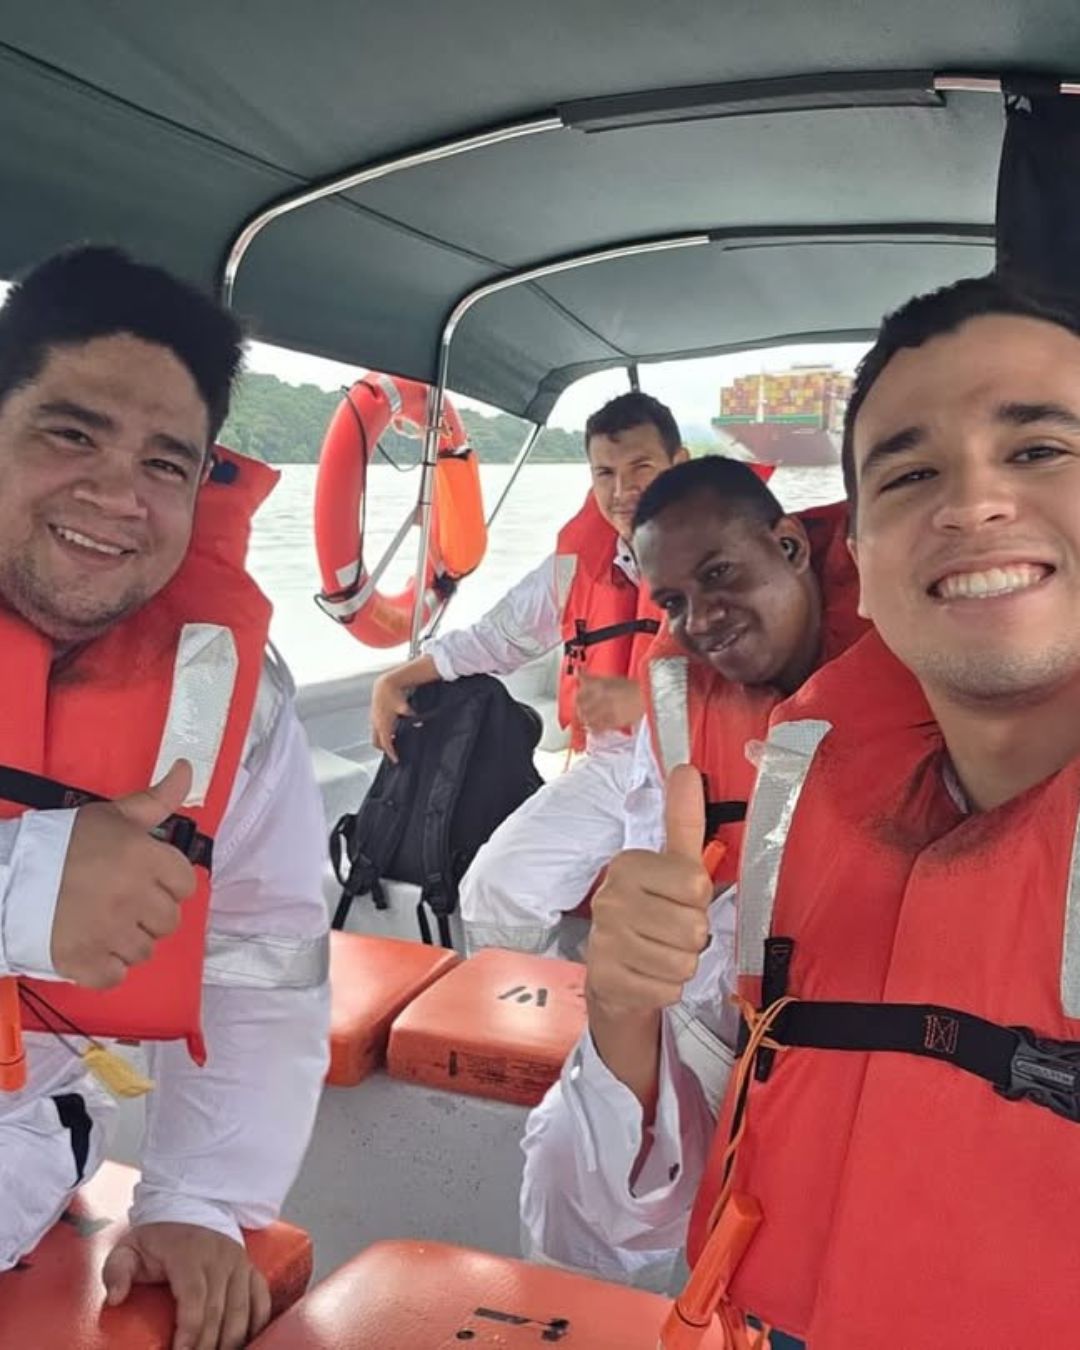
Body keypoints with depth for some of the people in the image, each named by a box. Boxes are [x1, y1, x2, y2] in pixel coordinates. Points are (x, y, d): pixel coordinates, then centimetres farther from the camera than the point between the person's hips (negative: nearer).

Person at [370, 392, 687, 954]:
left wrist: (644, 696, -27)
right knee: (493, 891, -4)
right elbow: (491, 640, 23)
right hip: (607, 766, 6)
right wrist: (395, 681, 19)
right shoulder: (578, 563, 11)